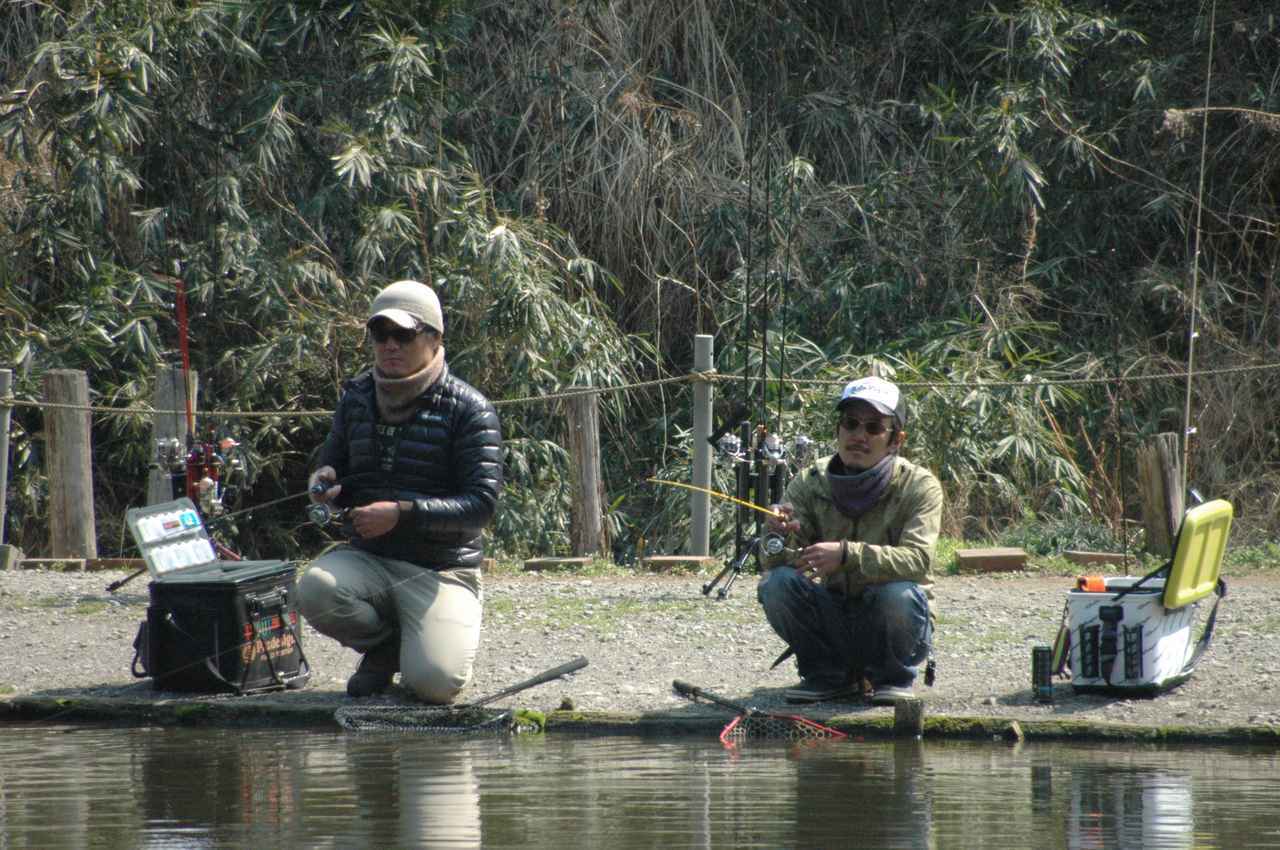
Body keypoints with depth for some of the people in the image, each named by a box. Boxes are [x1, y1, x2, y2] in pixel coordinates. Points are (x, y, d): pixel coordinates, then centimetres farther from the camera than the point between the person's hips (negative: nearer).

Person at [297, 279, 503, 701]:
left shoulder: (469, 409, -8)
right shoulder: (357, 397, 9)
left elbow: (482, 504, -14)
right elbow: (331, 463, 20)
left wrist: (402, 514, -25)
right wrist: (325, 481, -7)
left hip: (441, 569, -4)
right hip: (367, 558, 4)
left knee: (434, 682, -26)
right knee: (315, 588, -31)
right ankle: (385, 648, 2)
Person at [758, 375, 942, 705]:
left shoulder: (919, 486, -11)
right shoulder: (810, 482, -3)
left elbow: (917, 559, -27)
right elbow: (774, 563, -8)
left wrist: (847, 554, -40)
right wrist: (778, 538, -33)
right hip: (831, 621, 3)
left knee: (900, 593, -34)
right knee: (776, 583, -23)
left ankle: (892, 678, -3)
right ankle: (829, 676, -1)